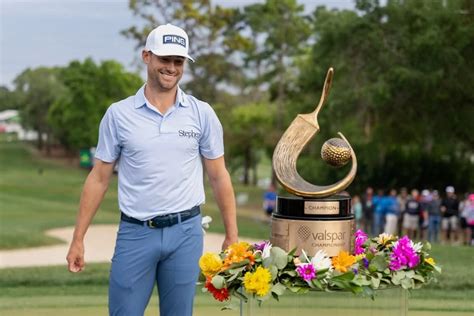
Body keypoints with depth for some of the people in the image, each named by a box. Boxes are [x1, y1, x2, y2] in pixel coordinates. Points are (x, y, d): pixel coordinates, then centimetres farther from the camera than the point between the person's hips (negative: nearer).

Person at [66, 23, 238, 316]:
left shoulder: (202, 114, 3)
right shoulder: (118, 114, 1)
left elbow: (219, 176, 7)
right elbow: (99, 178, 5)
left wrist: (232, 235, 3)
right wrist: (78, 239, 3)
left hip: (185, 232, 1)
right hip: (135, 232, 0)